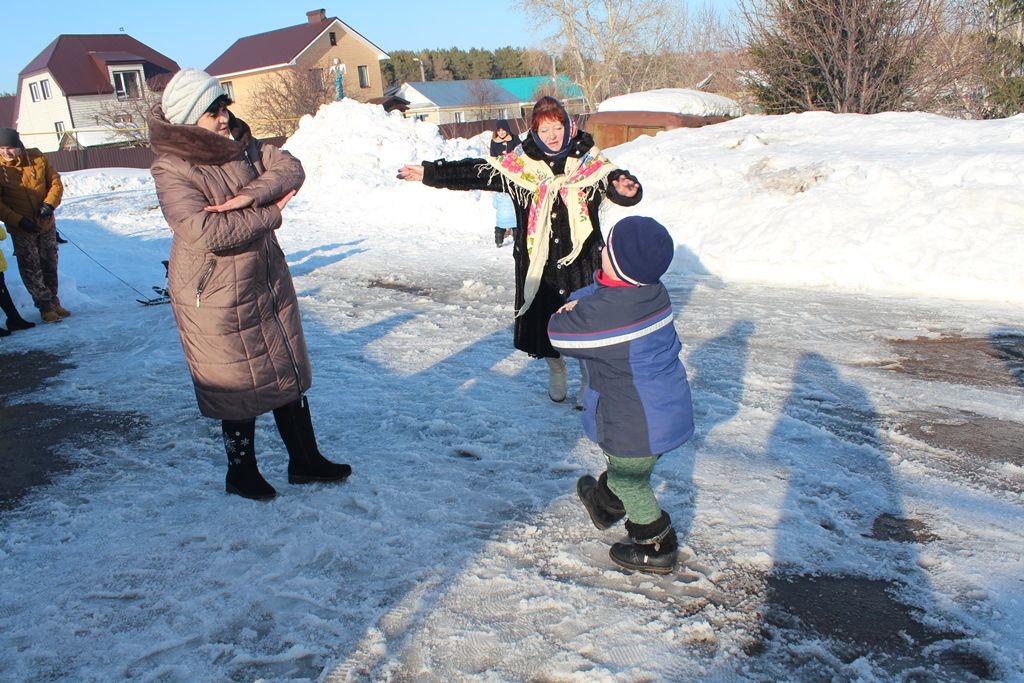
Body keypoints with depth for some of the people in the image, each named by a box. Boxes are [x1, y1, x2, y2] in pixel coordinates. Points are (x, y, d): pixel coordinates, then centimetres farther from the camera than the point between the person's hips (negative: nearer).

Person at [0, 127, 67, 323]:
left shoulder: (37, 158, -7)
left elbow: (56, 182, 0)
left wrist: (49, 203, -17)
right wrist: (18, 220, -20)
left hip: (46, 224, 3)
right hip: (20, 229, -2)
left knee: (50, 266, 15)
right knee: (31, 270, 1)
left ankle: (53, 302, 29)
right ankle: (45, 306, 12)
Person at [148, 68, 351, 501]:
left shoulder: (240, 143, 3)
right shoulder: (172, 170, -18)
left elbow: (289, 168, -4)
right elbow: (206, 233, -28)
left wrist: (251, 195, -22)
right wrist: (269, 215, -19)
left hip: (267, 279, 7)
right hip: (216, 293, -7)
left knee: (287, 369, 14)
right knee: (239, 383, 5)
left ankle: (304, 460, 29)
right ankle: (241, 473, 28)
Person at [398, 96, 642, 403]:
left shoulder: (589, 160, -4)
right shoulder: (518, 164, -1)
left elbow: (615, 181, -13)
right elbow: (473, 173, 3)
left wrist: (626, 188, -38)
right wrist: (430, 172, 0)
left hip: (582, 261, -1)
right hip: (537, 263, 2)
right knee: (543, 318, 11)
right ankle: (556, 371, 39)